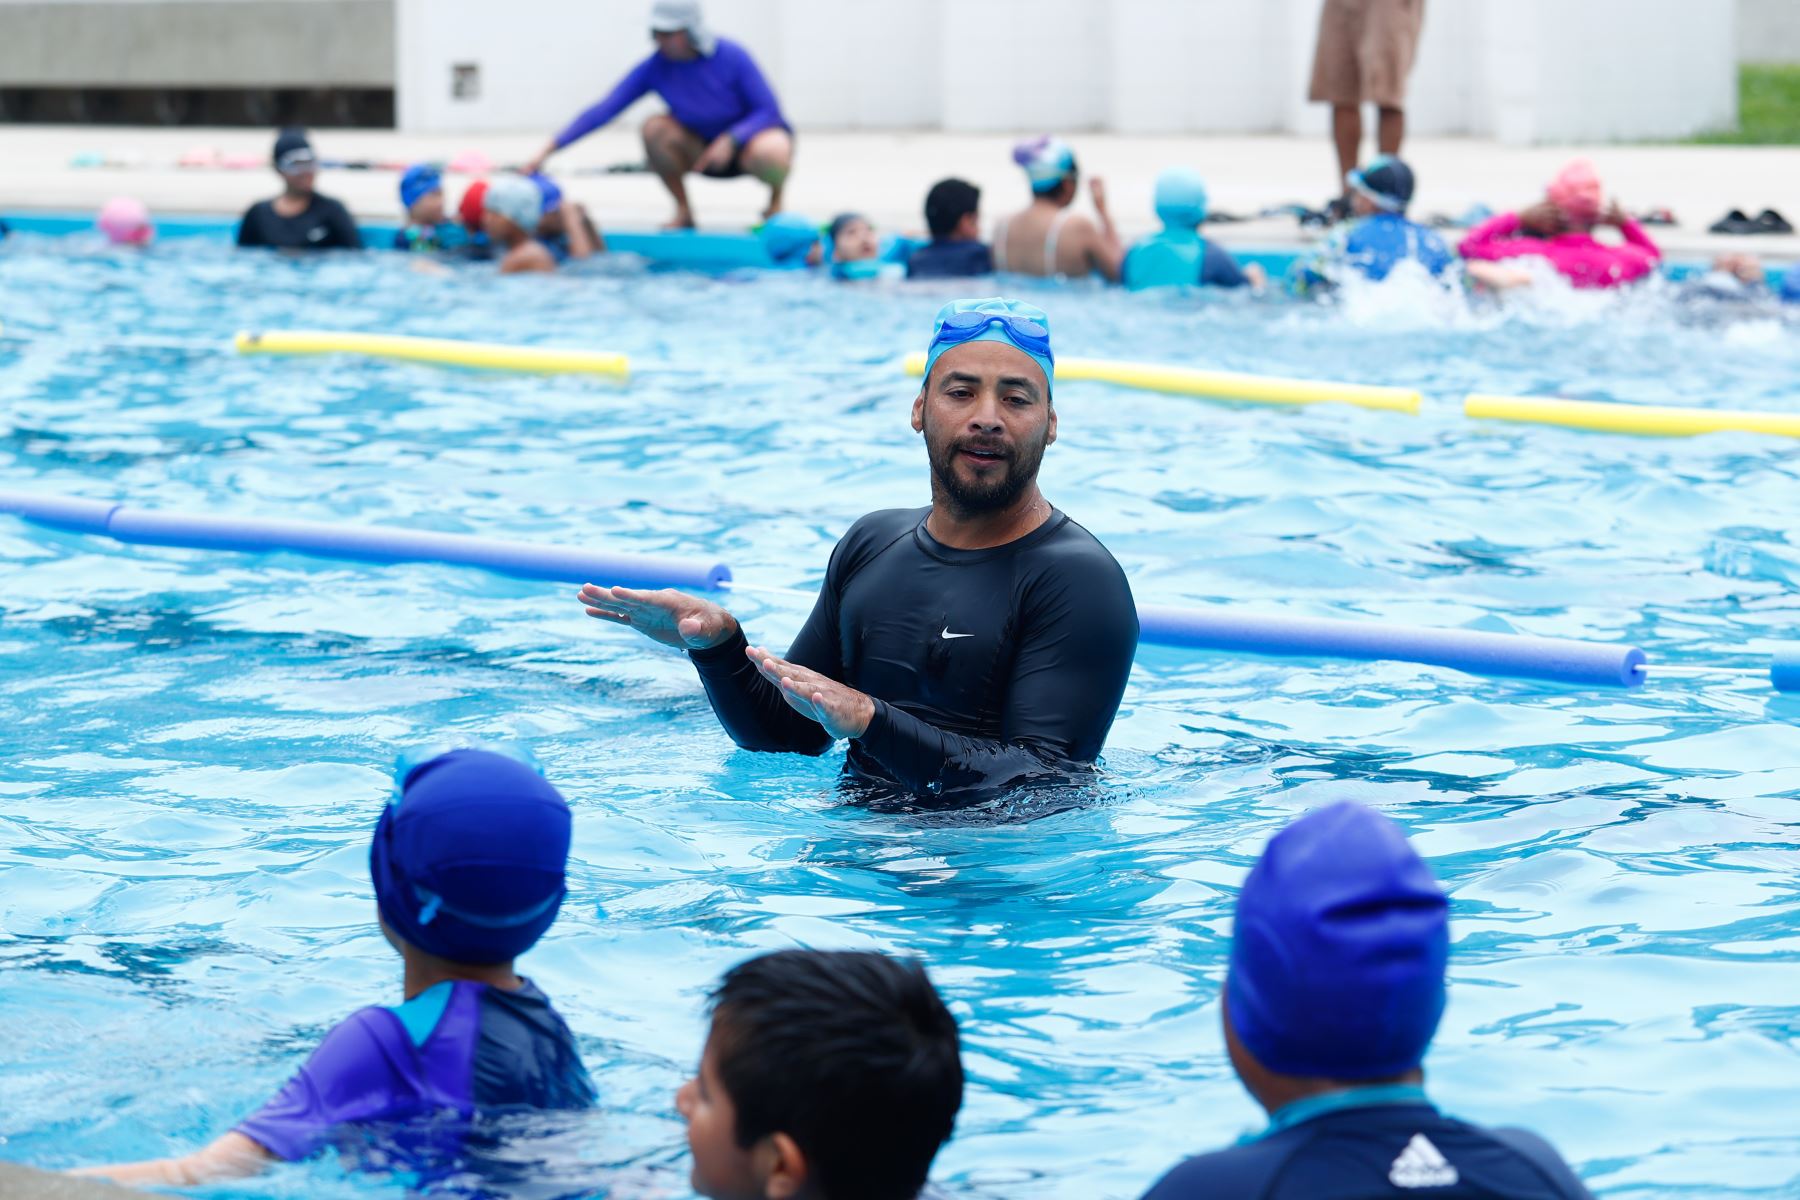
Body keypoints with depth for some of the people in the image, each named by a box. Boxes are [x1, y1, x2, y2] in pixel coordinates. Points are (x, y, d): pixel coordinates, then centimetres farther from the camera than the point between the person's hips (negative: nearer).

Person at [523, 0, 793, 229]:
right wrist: (550, 149, -29)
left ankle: (776, 199, -2)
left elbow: (770, 111, -18)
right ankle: (683, 211, -7)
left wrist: (731, 139, -34)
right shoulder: (654, 68, -15)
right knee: (654, 128, -25)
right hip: (703, 151, 3)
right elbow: (603, 111, -20)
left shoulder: (731, 57, -22)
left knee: (768, 155, -39)